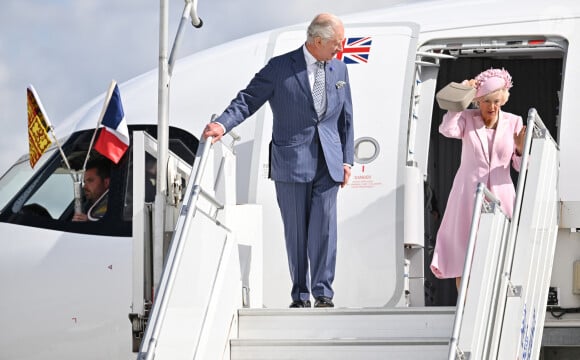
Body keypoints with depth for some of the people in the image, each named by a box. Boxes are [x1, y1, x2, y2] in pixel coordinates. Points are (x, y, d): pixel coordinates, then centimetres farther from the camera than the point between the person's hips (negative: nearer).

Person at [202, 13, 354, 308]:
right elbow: (248, 100, -7)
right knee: (295, 231, 3)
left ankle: (323, 294, -1)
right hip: (291, 162, -3)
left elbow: (346, 118, 15)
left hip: (328, 162, 3)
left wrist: (346, 160, 10)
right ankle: (300, 296, 10)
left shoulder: (338, 69, 10)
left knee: (324, 228, -5)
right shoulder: (279, 68, -5)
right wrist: (223, 124, -24)